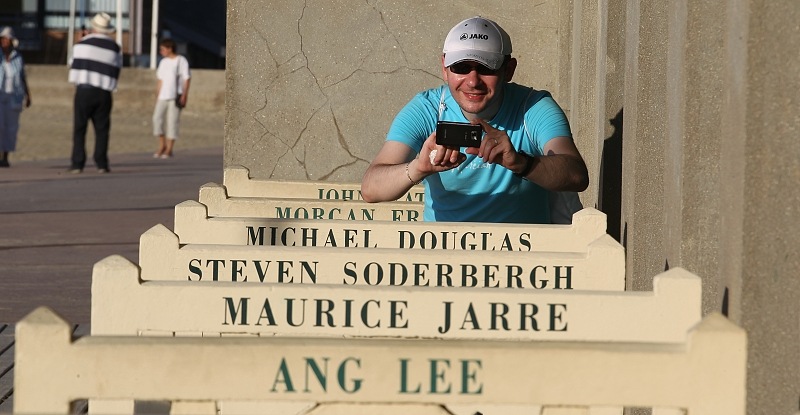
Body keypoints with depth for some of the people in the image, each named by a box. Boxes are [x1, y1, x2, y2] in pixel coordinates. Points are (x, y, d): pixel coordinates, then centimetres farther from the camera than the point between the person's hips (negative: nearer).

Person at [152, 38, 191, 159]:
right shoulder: (163, 62, 16)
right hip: (163, 97, 5)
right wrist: (157, 97, 16)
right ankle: (162, 146, 5)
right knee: (157, 118, -6)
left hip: (175, 97, -5)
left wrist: (184, 95, -12)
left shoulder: (181, 61, -1)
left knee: (172, 121, -4)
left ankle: (169, 150, 1)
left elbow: (186, 79, -3)